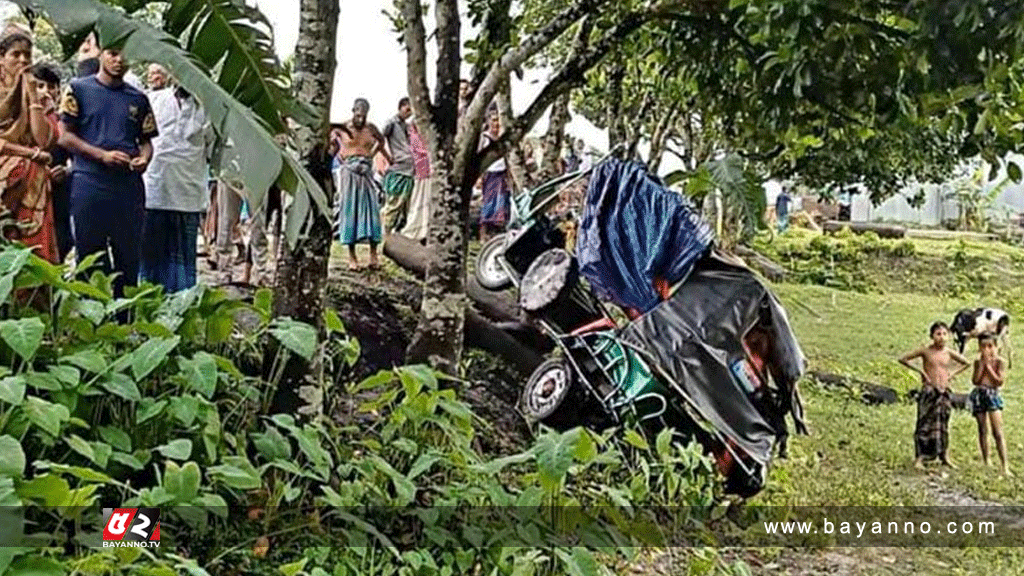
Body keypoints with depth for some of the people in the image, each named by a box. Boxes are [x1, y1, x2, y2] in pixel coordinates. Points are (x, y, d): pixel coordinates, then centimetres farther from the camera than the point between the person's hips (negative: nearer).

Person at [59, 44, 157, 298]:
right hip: (89, 185, -3)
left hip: (129, 186, 3)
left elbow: (146, 141, 18)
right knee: (90, 258, 2)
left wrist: (144, 159, -5)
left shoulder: (138, 98, 14)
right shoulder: (79, 90, 5)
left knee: (128, 258, 5)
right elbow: (65, 136, 0)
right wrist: (103, 155, -12)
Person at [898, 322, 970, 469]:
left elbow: (965, 363, 21)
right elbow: (903, 359, -2)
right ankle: (919, 459, -2)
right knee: (925, 425, -4)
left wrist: (953, 374, 8)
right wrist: (920, 370, -7)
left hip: (944, 392, 4)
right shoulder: (926, 351, -5)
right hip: (929, 392, -4)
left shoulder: (949, 353, 5)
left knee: (943, 426, 11)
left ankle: (945, 457, 20)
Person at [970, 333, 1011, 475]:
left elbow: (1000, 381, -11)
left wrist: (988, 366, -10)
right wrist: (981, 365, -6)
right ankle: (986, 463, 22)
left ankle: (1005, 467, -10)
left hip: (993, 395, -4)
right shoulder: (978, 362, 8)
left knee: (998, 432, -11)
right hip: (979, 395, 4)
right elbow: (975, 381, -1)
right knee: (982, 431, 10)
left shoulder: (999, 362, -1)